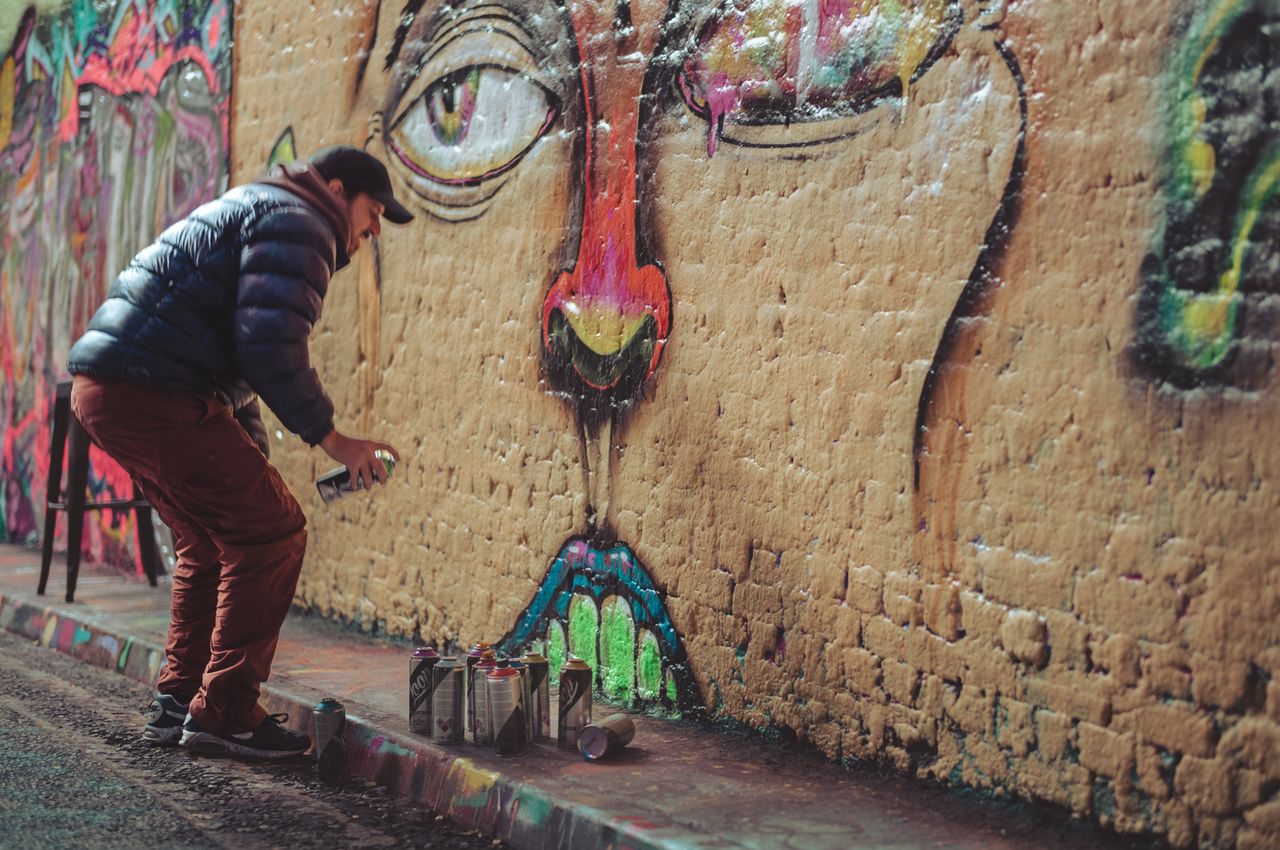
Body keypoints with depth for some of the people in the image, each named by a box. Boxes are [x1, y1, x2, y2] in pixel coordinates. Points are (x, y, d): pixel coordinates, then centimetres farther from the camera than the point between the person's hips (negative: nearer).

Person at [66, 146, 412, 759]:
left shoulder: (251, 212, 30)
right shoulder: (297, 223, -4)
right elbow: (271, 345, -19)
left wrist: (254, 462, 29)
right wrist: (331, 439, -10)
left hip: (103, 388, 11)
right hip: (154, 394, -11)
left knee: (213, 542, 20)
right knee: (271, 534, -5)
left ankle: (178, 702, 23)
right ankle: (223, 714, -2)